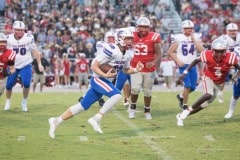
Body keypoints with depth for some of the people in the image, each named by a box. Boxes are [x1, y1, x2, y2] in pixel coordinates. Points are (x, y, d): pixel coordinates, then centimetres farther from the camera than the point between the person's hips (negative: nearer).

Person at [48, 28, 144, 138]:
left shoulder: (127, 54, 6)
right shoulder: (112, 50, -21)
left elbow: (126, 70, 21)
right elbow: (94, 66, -20)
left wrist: (136, 70, 3)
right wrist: (105, 75, -31)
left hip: (105, 81, 9)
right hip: (98, 79, -9)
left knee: (83, 106, 10)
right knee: (117, 95, -28)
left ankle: (56, 121, 16)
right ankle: (96, 119, -21)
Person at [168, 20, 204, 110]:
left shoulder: (196, 37, 3)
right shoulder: (178, 38, -6)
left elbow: (201, 50, -12)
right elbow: (170, 52, -1)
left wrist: (193, 39, -15)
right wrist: (178, 61, -10)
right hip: (183, 65, -4)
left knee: (193, 87, 5)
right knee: (187, 85, -13)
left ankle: (181, 96, 33)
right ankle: (184, 105, 2)